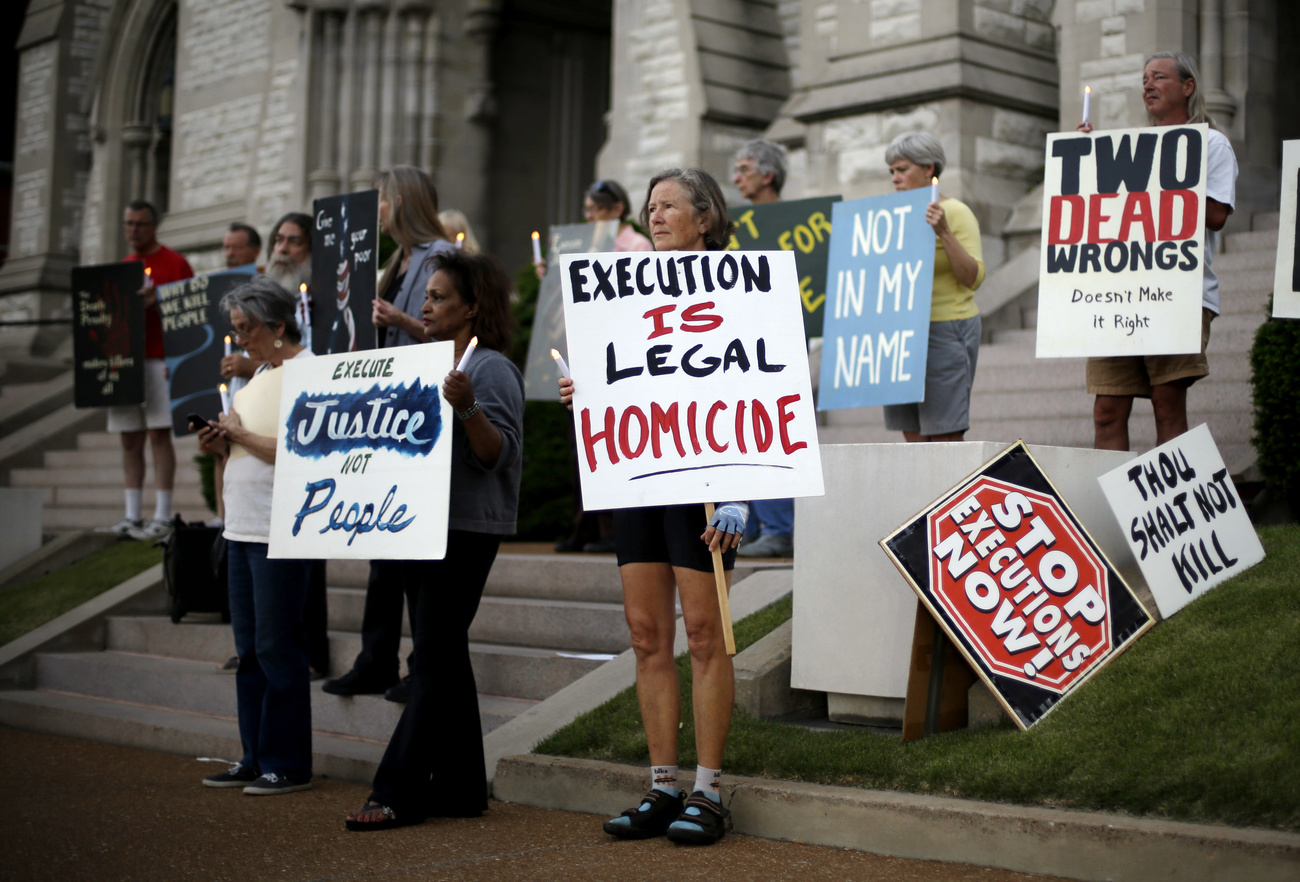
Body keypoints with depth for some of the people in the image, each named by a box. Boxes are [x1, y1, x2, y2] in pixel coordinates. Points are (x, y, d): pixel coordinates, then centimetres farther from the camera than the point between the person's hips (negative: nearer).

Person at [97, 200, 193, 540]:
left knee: (159, 434, -9)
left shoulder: (174, 263, 0)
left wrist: (159, 302, -20)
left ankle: (162, 516, -9)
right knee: (129, 439, 5)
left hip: (159, 359, -6)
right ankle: (132, 517, 9)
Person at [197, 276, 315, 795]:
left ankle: (288, 766, 3)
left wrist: (243, 436, -14)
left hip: (280, 537, -10)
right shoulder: (262, 373, 18)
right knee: (249, 650, 13)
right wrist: (223, 446, 6)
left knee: (278, 650, -5)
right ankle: (255, 759, 21)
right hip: (243, 532, 10)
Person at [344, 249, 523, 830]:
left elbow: (496, 454, -17)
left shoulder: (492, 370, -10)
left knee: (435, 658, -7)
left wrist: (467, 409, -33)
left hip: (467, 530, -9)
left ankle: (398, 793, -6)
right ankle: (459, 789, 17)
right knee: (444, 657, 10)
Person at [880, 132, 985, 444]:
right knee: (913, 435, 6)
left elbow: (973, 277, -14)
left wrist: (944, 233, -23)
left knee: (945, 437, -8)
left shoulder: (955, 212, -5)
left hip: (945, 331, -7)